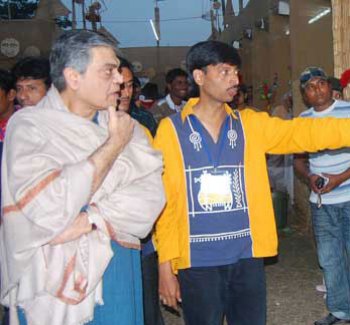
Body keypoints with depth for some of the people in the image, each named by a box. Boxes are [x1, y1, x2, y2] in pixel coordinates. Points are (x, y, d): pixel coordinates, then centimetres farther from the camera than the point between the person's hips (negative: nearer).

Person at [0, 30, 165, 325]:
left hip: (118, 270, 4)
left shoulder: (126, 126, 3)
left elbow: (151, 194, -6)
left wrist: (92, 217, -21)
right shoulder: (28, 125, -11)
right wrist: (114, 144, -18)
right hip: (55, 279, -4)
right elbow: (50, 209, -25)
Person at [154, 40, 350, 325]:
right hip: (197, 263, -3)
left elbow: (304, 131, -5)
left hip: (248, 258, 3)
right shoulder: (170, 130, -4)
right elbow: (163, 201, -4)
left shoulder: (250, 124, 6)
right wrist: (165, 265, -6)